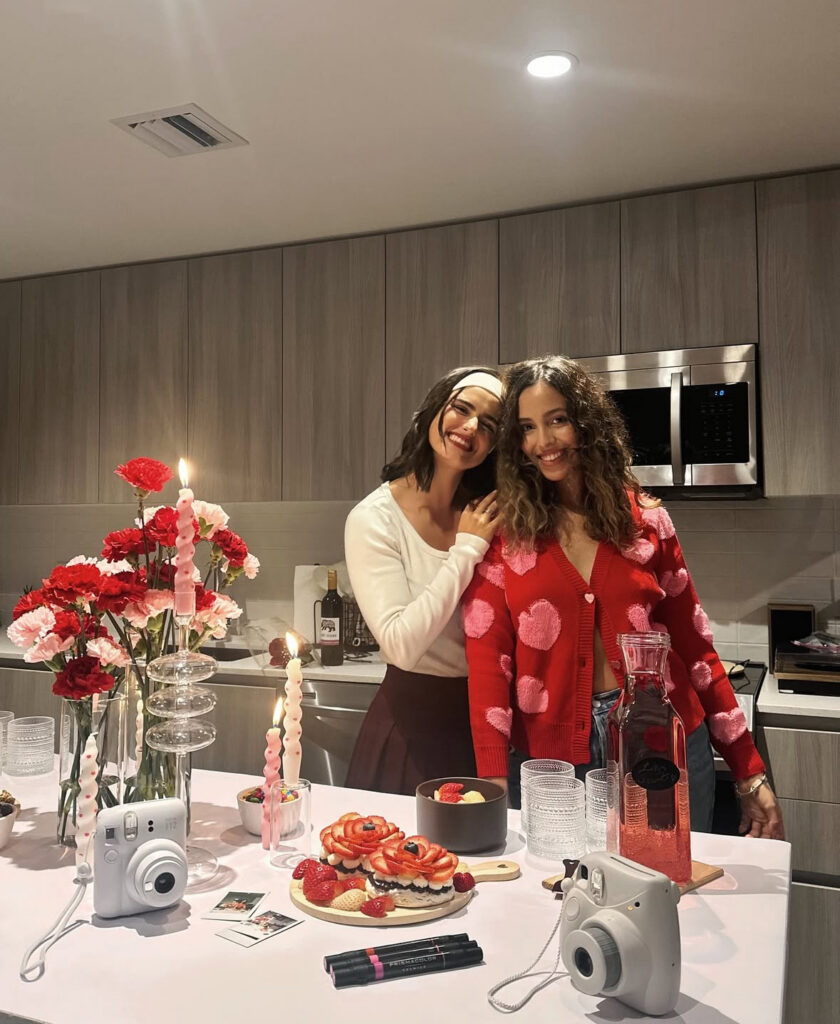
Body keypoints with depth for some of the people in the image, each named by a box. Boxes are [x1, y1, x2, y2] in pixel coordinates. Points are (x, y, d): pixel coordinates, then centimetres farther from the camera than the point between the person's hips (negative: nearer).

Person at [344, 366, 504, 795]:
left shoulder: (486, 518, 3)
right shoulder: (374, 519, -13)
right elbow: (402, 645, -23)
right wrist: (467, 551, -20)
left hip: (481, 721, 5)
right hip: (411, 729, -5)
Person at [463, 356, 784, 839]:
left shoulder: (645, 519, 2)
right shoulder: (504, 529, -2)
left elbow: (694, 646, 6)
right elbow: (488, 658, -7)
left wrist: (751, 774, 5)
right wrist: (494, 782, -15)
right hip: (553, 761, -1)